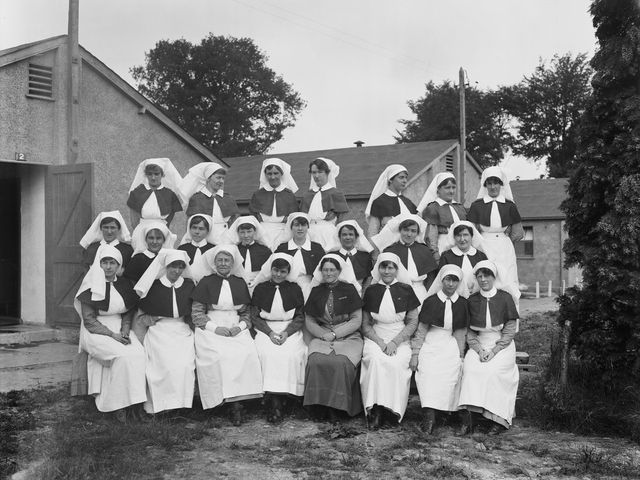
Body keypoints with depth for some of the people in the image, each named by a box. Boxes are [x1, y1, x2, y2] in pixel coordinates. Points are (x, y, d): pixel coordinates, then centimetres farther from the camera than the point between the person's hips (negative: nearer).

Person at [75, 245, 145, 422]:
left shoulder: (124, 285, 10)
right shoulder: (91, 287, -4)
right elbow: (89, 320, -7)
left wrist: (125, 331, -7)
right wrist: (112, 335, -17)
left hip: (120, 330, 4)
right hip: (96, 332, -4)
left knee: (139, 353, -26)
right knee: (123, 356, -30)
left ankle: (133, 402, -21)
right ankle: (118, 405, -21)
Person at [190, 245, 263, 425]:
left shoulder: (240, 283, 15)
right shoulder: (206, 283, 8)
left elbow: (246, 312, 17)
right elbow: (196, 313, 4)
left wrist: (240, 325, -4)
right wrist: (214, 327, -10)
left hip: (236, 329, 2)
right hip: (211, 329, -2)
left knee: (246, 354, -28)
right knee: (218, 356, -32)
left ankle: (236, 401, -28)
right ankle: (233, 403, -25)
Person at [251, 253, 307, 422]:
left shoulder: (294, 289, 10)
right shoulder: (260, 288, 9)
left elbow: (300, 317, 6)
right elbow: (255, 316, 5)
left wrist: (286, 332, -11)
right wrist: (270, 333, -11)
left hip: (290, 330, 0)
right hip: (266, 330, 0)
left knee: (290, 354, -30)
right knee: (267, 353, -31)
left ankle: (276, 401, -25)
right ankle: (274, 401, -29)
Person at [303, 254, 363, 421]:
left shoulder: (349, 290, 5)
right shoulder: (316, 291, 13)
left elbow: (356, 321, 1)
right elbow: (309, 321, 12)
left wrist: (334, 334, -9)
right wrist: (323, 334, -7)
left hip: (348, 337, -2)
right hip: (321, 337, 2)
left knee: (341, 363, -32)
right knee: (316, 361, -29)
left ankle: (337, 406, -19)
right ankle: (318, 406, -20)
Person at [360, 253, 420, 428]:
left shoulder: (405, 290, 6)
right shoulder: (371, 291, 9)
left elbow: (413, 322, 4)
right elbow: (365, 324, 10)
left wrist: (395, 342, -9)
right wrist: (379, 342, -8)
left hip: (400, 339, -1)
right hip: (375, 338, 1)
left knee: (397, 363, -31)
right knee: (376, 360, -31)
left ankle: (394, 409, -23)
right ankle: (376, 410, -28)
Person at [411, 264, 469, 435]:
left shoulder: (462, 304, 7)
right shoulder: (431, 301, 2)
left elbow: (461, 332, 12)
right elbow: (421, 329, 4)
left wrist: (460, 355, 4)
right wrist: (415, 354, 0)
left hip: (451, 344, 2)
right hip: (430, 344, -2)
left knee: (450, 370, -25)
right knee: (428, 371, -26)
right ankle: (429, 413, -32)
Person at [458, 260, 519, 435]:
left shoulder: (505, 298, -2)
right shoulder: (472, 300, 7)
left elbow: (510, 330, -3)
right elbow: (469, 331, 8)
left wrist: (493, 351, -12)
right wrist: (479, 350, -9)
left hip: (502, 345, -2)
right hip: (479, 345, 3)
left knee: (493, 370, -28)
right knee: (470, 367, -26)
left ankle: (499, 420, -19)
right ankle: (468, 416, -28)